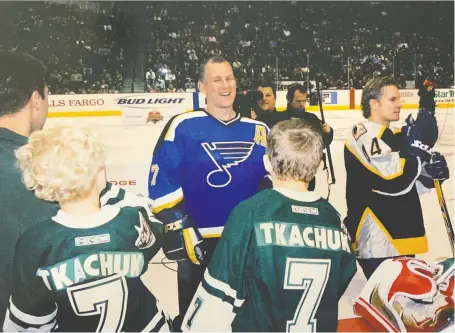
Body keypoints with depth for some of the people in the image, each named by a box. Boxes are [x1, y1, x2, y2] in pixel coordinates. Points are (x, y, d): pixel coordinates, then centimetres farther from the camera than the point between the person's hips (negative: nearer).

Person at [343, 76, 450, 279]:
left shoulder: (398, 136, 15)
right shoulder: (363, 134, -14)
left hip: (401, 237, 10)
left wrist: (430, 175, -1)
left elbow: (408, 187, 19)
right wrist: (418, 143, -18)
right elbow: (392, 182, -24)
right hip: (377, 242, -9)